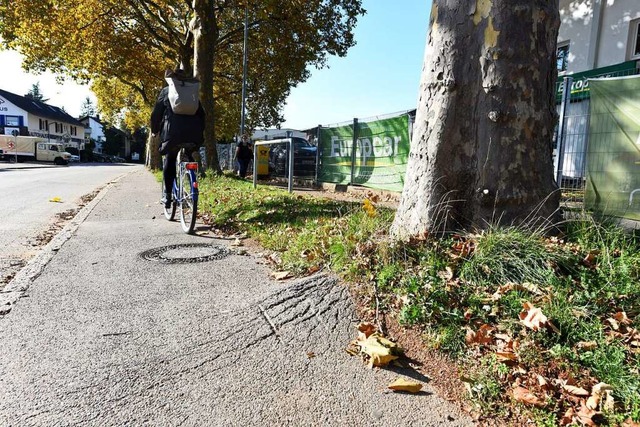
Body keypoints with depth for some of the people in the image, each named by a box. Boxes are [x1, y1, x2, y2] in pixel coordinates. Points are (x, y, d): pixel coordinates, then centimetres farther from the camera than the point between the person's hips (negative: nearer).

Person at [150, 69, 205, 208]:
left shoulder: (166, 91, 13)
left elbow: (156, 113, 11)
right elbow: (201, 114, 19)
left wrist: (154, 131, 23)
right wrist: (200, 131, 27)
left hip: (173, 133, -2)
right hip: (194, 134, 2)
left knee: (169, 161, 12)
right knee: (189, 158, 26)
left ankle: (168, 195, 6)